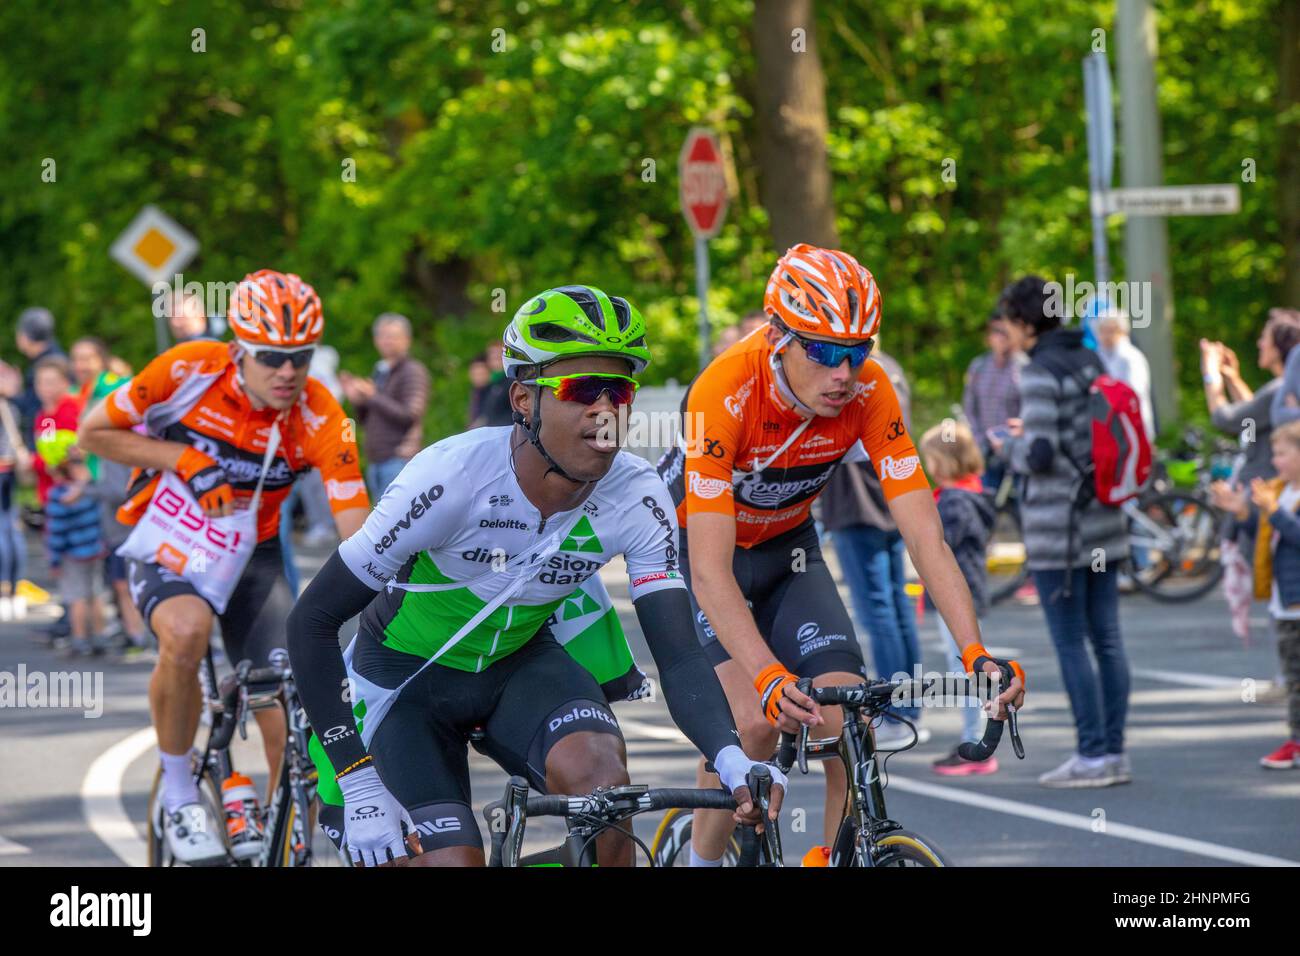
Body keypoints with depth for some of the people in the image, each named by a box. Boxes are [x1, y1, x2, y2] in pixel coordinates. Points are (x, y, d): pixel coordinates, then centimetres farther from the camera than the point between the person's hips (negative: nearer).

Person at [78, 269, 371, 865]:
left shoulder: (320, 419, -20)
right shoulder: (190, 370, -22)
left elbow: (357, 532, -23)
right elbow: (93, 433, -11)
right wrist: (185, 460, -24)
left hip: (252, 551, 2)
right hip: (166, 540, -2)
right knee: (186, 631, -36)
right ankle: (177, 791, -14)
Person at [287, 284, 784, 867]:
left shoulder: (637, 499, -23)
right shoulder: (450, 479, -32)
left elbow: (678, 656, -22)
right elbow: (313, 621, -26)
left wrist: (732, 761, -43)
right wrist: (359, 783, -28)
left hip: (520, 662, 3)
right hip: (408, 675, -2)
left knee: (602, 775, -29)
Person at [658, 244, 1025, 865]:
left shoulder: (869, 394, -24)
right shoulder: (725, 392, -35)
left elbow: (925, 537, -25)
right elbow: (710, 570, -40)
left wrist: (977, 654, -39)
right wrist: (769, 679, -52)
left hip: (785, 547, 4)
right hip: (689, 545, -4)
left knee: (850, 723, -15)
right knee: (755, 721, -25)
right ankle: (701, 861, -4)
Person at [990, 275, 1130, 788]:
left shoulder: (1040, 373, -15)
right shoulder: (1092, 363, 9)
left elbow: (1040, 455, -21)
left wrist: (1009, 447, 2)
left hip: (1058, 525, -8)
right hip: (1104, 517, 8)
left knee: (1070, 643, -2)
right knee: (1106, 638, 9)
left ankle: (1092, 755, 0)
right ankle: (1114, 751, 12)